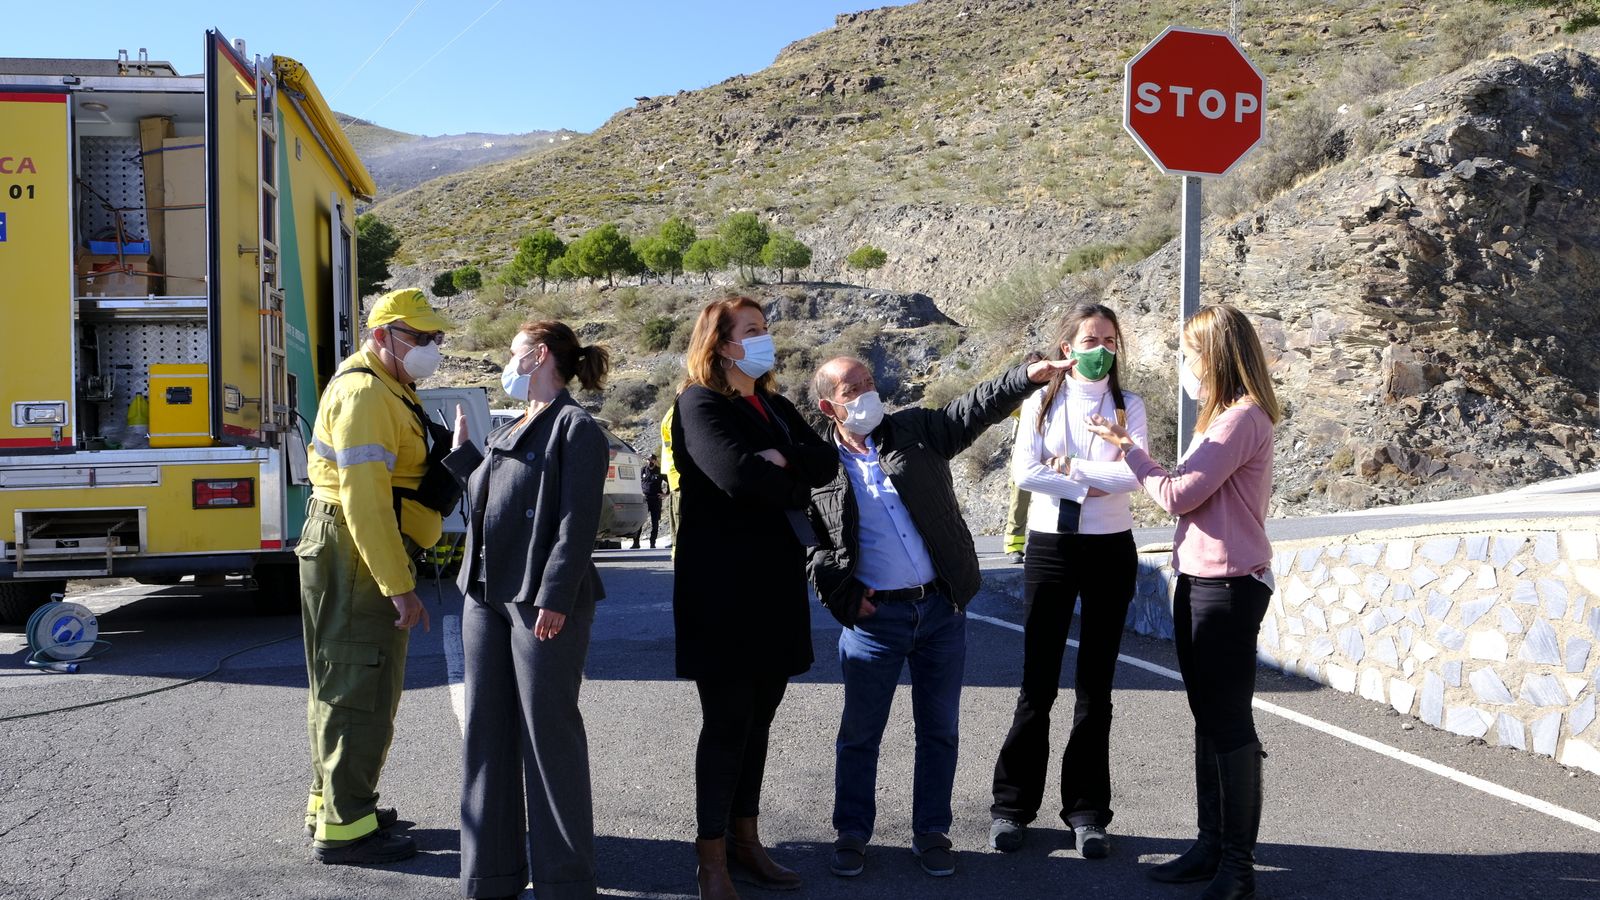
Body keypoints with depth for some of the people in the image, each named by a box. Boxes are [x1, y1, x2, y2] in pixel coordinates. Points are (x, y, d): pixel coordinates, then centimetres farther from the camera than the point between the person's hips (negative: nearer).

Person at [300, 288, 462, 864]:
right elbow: (363, 498, -26)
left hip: (359, 558, 11)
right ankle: (343, 827, 3)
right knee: (361, 691, -5)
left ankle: (330, 800, 32)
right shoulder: (364, 392, -18)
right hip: (355, 557, -11)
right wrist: (400, 587, -26)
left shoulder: (388, 388, 16)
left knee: (344, 684, 19)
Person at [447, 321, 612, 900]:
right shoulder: (507, 433, 19)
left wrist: (554, 598, -22)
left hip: (541, 602, -8)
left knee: (549, 736, -1)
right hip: (485, 597, 9)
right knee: (486, 733, 11)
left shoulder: (575, 428, -7)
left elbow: (577, 522, -16)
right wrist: (462, 450, 27)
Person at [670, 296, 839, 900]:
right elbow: (737, 474, -23)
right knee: (727, 721, -2)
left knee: (758, 717, 12)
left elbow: (826, 462, 3)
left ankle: (745, 840, 24)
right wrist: (796, 488, -7)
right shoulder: (699, 404, -7)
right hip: (723, 586, -7)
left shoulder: (776, 407, 17)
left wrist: (781, 460, -15)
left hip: (776, 582, 7)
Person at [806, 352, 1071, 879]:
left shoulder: (916, 431, 4)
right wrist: (842, 591, -7)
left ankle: (931, 833, 24)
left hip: (941, 609, 2)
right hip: (874, 615, -2)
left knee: (939, 729, 10)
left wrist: (1029, 376, -16)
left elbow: (974, 410, -4)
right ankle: (852, 832, 24)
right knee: (860, 732, 7)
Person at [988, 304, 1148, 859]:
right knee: (1038, 684, 1)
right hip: (1050, 547, -1)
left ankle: (1088, 812, 17)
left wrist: (1069, 466, -13)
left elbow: (1132, 475, -10)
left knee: (1095, 685, 7)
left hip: (1110, 549, 1)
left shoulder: (1128, 406, 4)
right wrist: (1092, 487, -12)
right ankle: (1012, 807, 14)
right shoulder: (1040, 403, 3)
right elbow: (1024, 471, -11)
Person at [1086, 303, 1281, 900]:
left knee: (1229, 722, -2)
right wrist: (1133, 454, 5)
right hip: (1200, 581, 10)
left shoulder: (1243, 417, -16)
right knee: (1209, 718, 15)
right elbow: (1190, 491, 9)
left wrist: (1128, 448, -6)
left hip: (1228, 585, -10)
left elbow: (1178, 495, -17)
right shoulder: (1225, 418, 16)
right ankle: (1212, 846, 25)